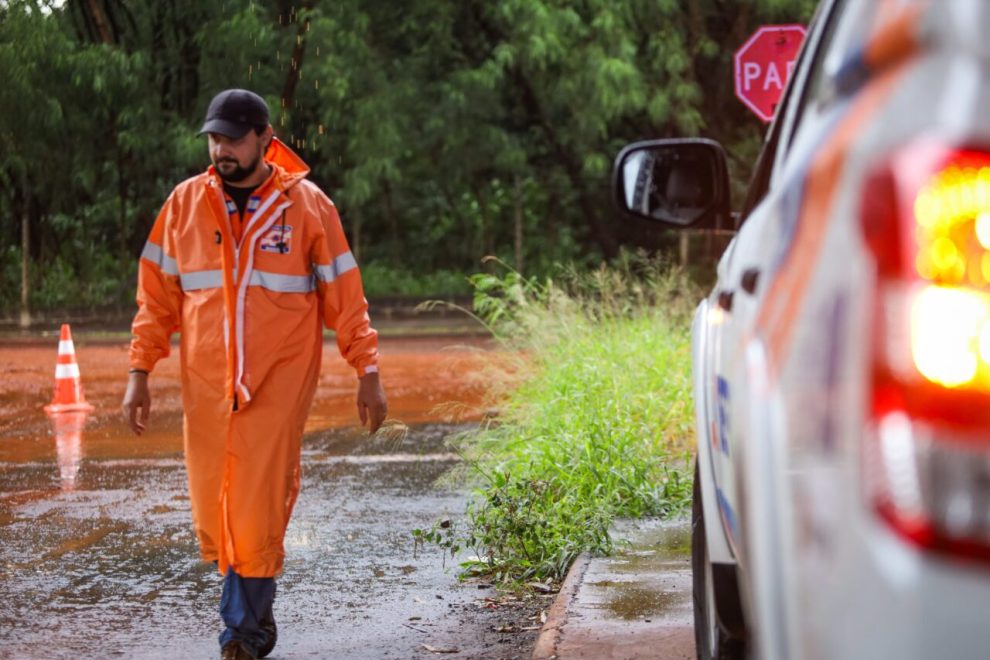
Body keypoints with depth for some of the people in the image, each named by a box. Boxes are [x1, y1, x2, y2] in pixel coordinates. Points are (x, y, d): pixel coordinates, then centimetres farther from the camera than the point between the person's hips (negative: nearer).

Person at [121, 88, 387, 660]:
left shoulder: (307, 205, -2)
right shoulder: (185, 204, 5)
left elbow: (345, 297, 2)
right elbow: (157, 296, 9)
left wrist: (368, 373, 0)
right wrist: (139, 373, 4)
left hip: (279, 386, -3)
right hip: (204, 387, 3)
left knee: (257, 514, -8)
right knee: (213, 515, 5)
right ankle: (258, 609, 27)